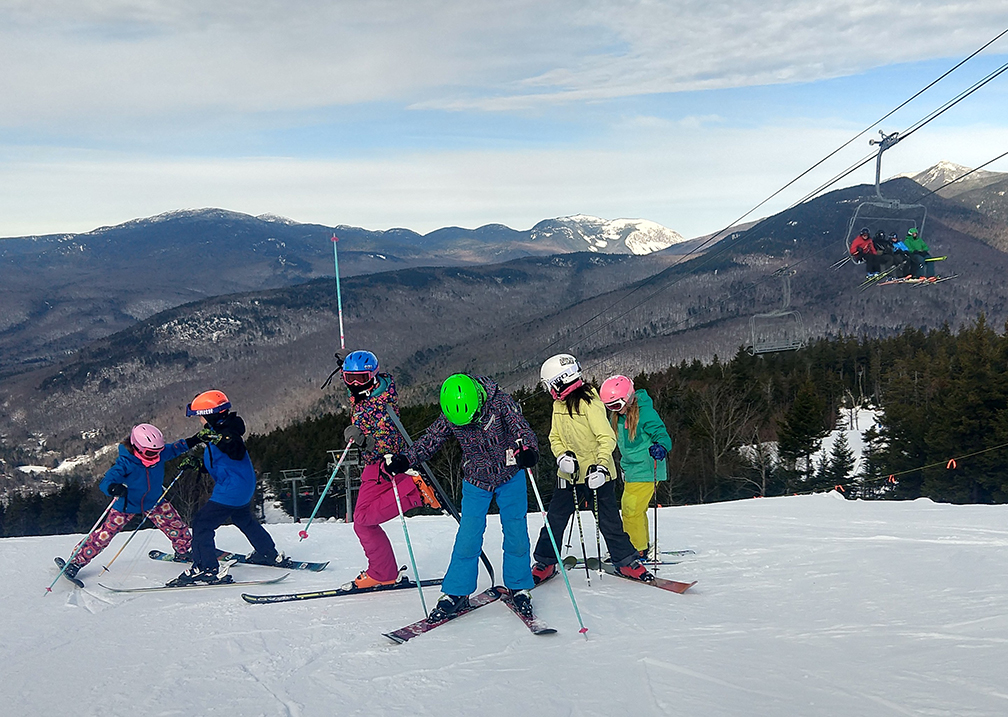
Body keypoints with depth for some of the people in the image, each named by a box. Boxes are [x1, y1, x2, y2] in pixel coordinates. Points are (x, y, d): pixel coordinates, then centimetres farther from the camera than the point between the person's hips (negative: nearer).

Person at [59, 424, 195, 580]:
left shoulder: (160, 454, -17)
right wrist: (113, 488, -61)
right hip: (127, 505, -4)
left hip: (154, 502, 4)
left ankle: (184, 551, 29)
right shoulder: (125, 462, -31)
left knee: (176, 525, 0)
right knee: (105, 534, -7)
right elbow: (105, 482, -38)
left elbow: (174, 449, 6)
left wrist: (191, 443, -10)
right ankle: (77, 561, 7)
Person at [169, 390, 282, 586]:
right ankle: (270, 555, 43)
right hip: (244, 488, 12)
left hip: (230, 492, -12)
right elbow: (216, 462, 23)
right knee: (244, 520, 30)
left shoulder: (226, 432, -18)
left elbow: (238, 452, -37)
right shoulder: (218, 432, 14)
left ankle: (207, 569, -14)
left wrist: (218, 438, -48)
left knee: (202, 523, -10)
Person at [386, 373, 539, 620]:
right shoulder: (449, 418, -14)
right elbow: (429, 441, -3)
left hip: (510, 478, -1)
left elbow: (522, 429, -26)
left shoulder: (500, 403, -22)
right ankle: (456, 593, 6)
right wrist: (403, 459, -14)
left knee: (516, 534, -1)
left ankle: (518, 588, 16)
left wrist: (528, 450, -45)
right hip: (476, 483, 1)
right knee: (467, 538, -6)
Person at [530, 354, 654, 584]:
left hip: (597, 474, -6)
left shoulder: (589, 403, -18)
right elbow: (555, 437, 11)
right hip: (570, 474, 6)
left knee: (609, 522, 0)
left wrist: (601, 466, -32)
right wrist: (563, 456, -10)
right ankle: (545, 562, 19)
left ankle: (626, 561, 16)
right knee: (554, 519, 5)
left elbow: (607, 438, -21)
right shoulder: (559, 405, 4)